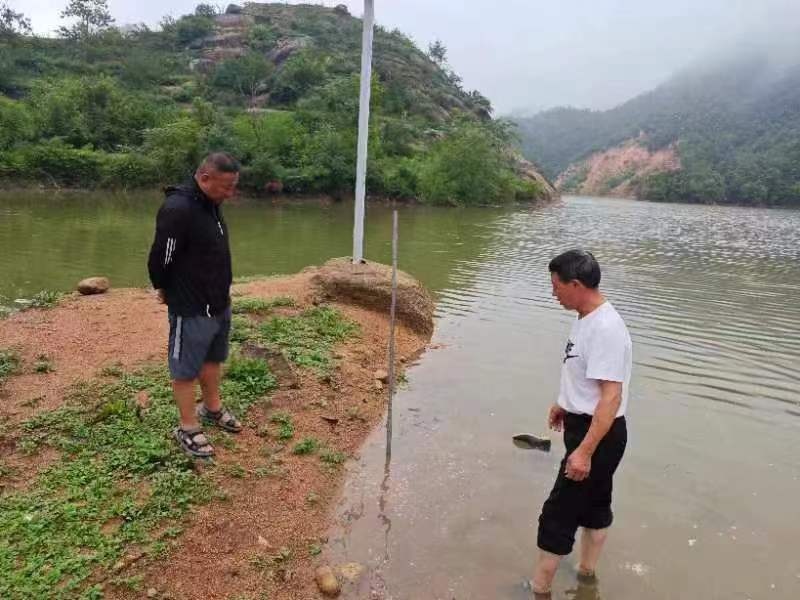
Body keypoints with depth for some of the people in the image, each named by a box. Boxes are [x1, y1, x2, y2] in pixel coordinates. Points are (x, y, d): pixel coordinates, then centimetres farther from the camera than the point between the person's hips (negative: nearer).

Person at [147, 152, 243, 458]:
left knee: (213, 358, 23)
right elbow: (160, 258, -20)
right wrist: (166, 290, -3)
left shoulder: (211, 203, 4)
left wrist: (222, 293, 14)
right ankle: (188, 430, 21)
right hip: (191, 308, -9)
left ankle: (212, 409, 41)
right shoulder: (178, 209, -26)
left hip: (219, 303, 9)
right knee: (186, 368, 7)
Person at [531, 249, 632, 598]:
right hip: (584, 425, 10)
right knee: (594, 505, 24)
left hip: (599, 434, -10)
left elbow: (612, 396, -29)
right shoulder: (586, 319, 4)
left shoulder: (606, 329, -27)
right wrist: (564, 405, 30)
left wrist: (584, 451, -30)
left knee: (558, 514, 1)